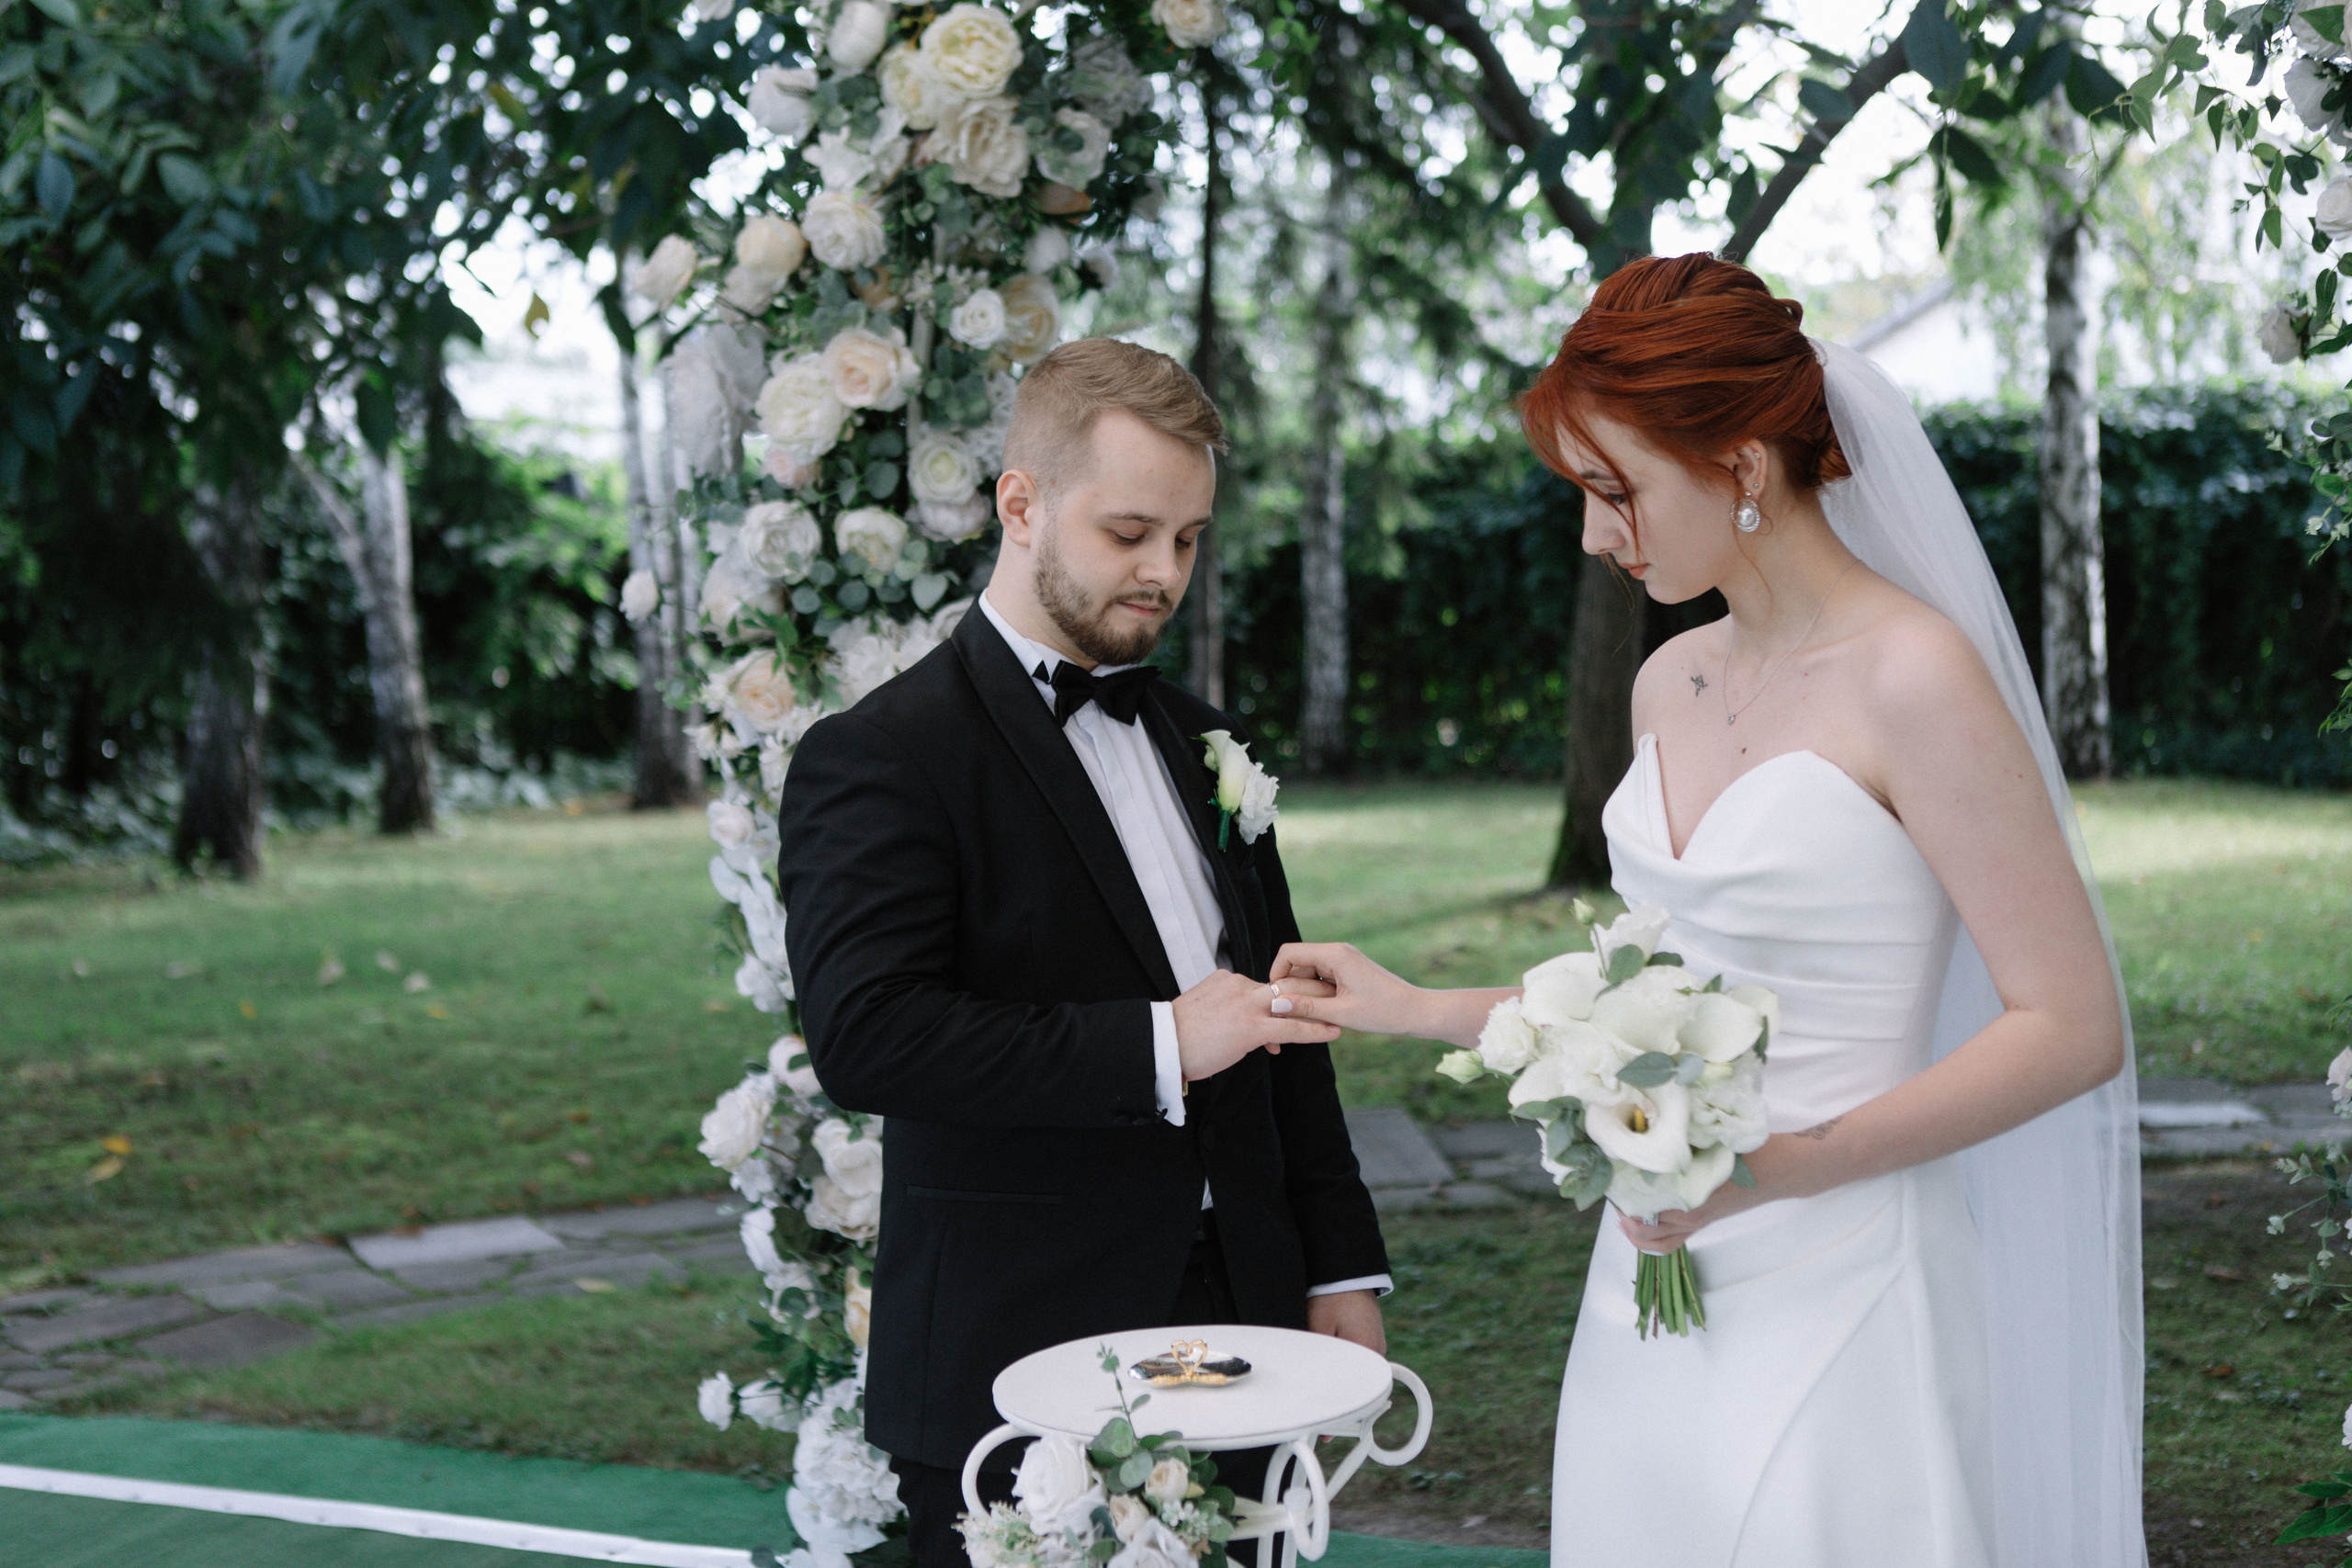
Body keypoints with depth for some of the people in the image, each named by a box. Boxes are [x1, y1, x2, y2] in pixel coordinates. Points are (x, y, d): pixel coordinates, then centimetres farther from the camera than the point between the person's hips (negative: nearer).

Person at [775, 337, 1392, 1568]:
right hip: (1016, 1374, -6)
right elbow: (865, 1034, -22)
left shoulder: (1196, 740, 14)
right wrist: (1157, 1044, -23)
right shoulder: (880, 758, -9)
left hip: (1236, 1330, 6)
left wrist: (1342, 1267, 15)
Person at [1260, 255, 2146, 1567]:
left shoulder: (1910, 679, -13)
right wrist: (1417, 1010, 15)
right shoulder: (1671, 684, 10)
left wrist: (1779, 1165, -21)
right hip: (1652, 1295, 7)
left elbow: (2071, 1027, -13)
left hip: (1831, 1304, -6)